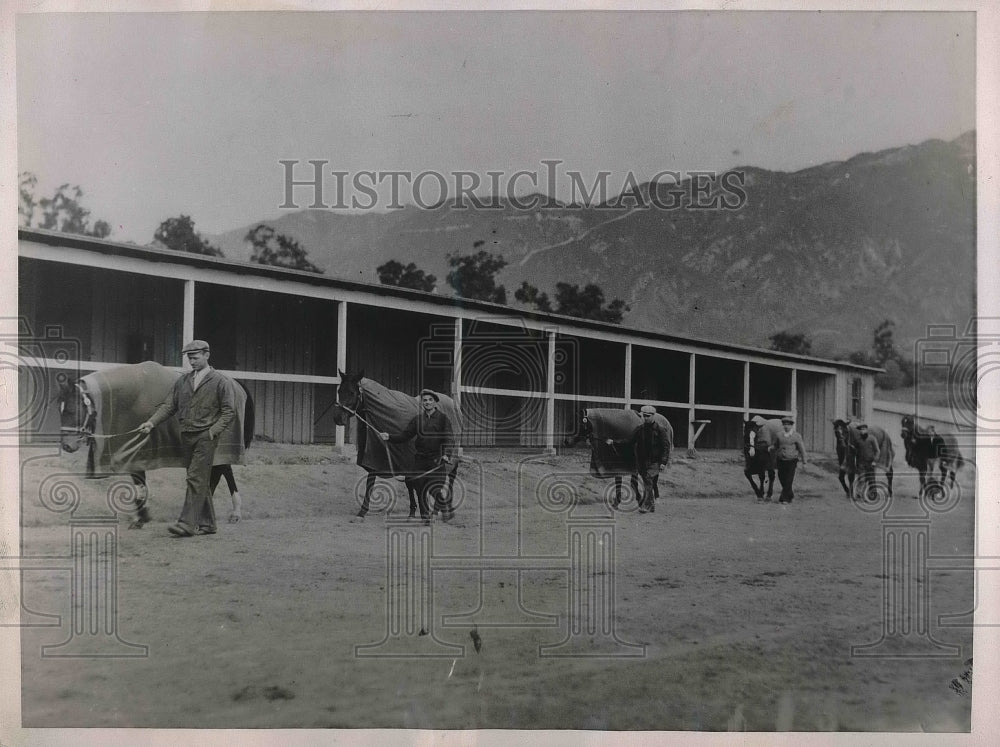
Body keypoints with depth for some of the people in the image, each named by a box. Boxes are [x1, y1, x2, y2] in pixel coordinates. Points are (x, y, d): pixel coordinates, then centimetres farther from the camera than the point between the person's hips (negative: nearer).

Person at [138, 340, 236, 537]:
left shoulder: (221, 381, 0)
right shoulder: (182, 381, 14)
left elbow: (229, 411, -3)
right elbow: (168, 405, 9)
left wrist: (214, 429, -15)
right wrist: (152, 422, -5)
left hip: (205, 437, -5)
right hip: (186, 436, 6)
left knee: (196, 478, -13)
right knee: (201, 481, 10)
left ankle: (187, 523, -15)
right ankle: (207, 524, 17)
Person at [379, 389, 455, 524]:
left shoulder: (443, 418, 1)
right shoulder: (418, 419, 12)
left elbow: (449, 439, -7)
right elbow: (404, 436, 9)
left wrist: (446, 454, -23)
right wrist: (389, 437, -6)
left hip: (437, 458, -4)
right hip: (420, 458, 4)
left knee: (436, 489, -12)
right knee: (420, 488, 3)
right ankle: (425, 517, 17)